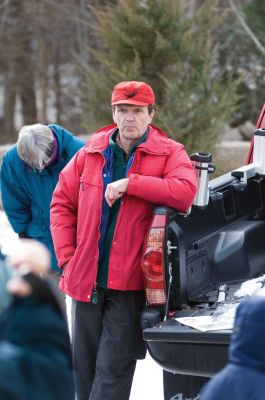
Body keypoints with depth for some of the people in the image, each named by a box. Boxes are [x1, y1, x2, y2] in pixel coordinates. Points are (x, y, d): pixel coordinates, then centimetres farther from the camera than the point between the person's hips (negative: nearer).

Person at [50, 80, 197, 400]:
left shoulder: (169, 153, -4)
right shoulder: (90, 154, 6)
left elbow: (185, 191, -23)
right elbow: (62, 203, 13)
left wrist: (129, 184, -24)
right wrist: (66, 256, 3)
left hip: (129, 284, -4)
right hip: (86, 278, 4)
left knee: (113, 368, -6)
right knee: (85, 367, 14)